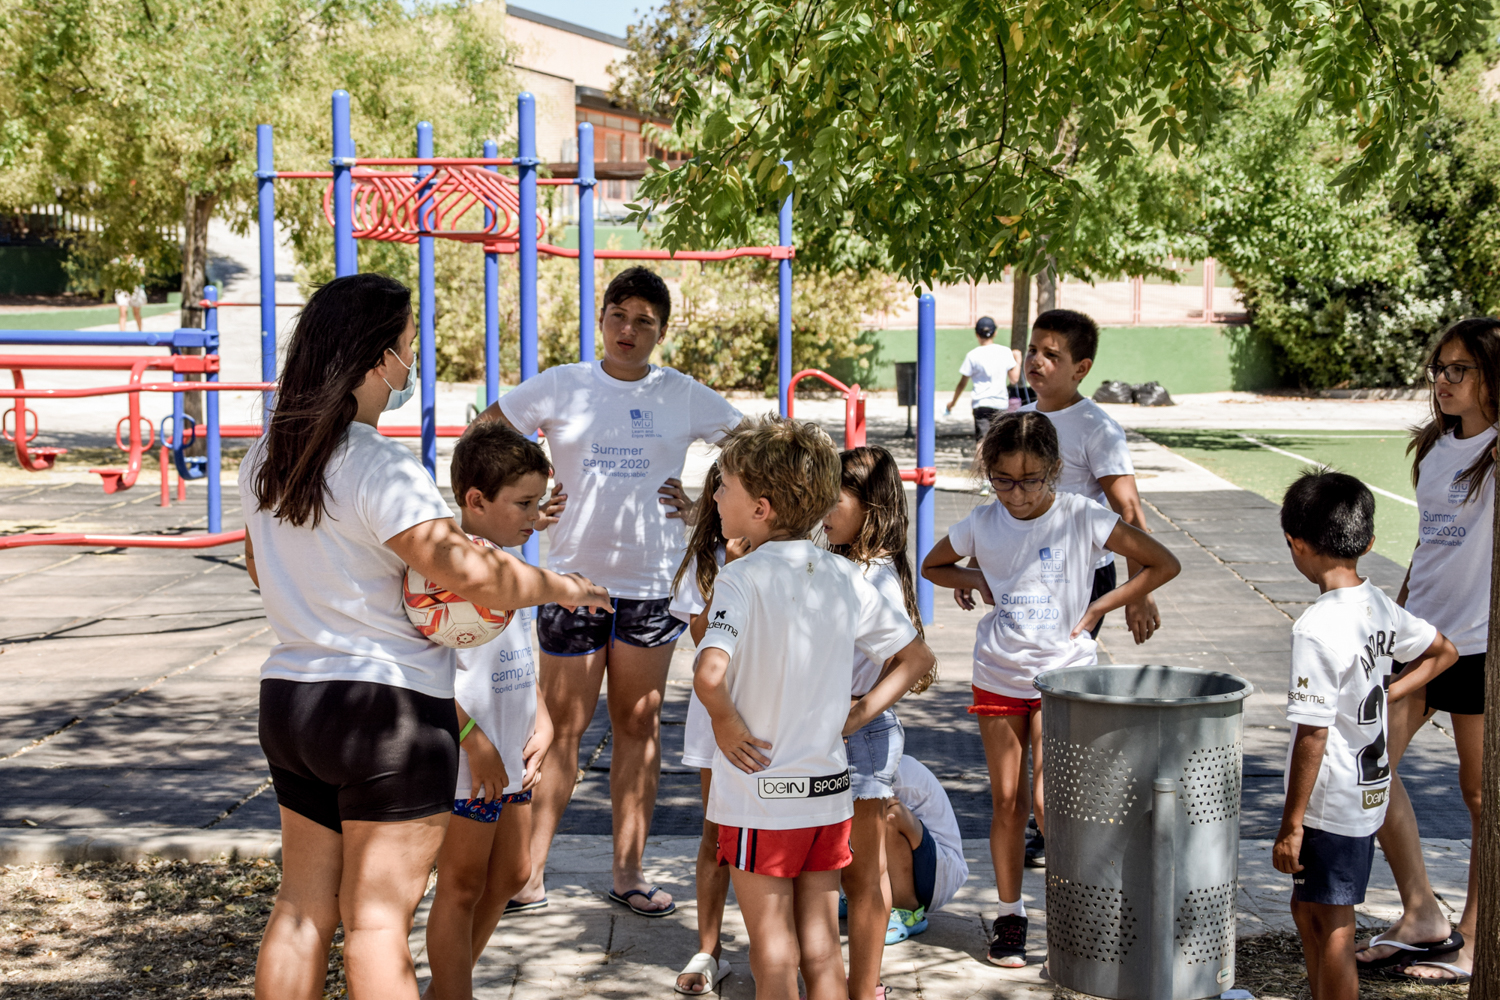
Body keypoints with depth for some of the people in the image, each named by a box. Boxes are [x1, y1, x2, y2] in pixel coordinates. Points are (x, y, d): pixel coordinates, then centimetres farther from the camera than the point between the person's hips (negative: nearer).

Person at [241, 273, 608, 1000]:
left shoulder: (265, 459, 7)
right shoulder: (381, 468, -19)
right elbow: (472, 574, -28)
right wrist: (562, 586, -13)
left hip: (289, 694, 8)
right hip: (389, 707, -8)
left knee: (302, 907, 15)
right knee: (377, 921, -1)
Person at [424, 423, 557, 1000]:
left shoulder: (510, 559, 10)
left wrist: (542, 723, 9)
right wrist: (473, 740, -23)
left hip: (511, 754, 10)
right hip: (465, 758, -10)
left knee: (510, 875, 20)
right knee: (462, 886, 2)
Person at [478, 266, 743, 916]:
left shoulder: (685, 397, 3)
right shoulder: (560, 387, 2)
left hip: (652, 582, 1)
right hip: (573, 577, -1)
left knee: (639, 725, 8)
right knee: (562, 727, 2)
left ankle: (628, 871, 17)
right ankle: (531, 869, 11)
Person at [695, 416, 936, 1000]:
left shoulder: (743, 578, -16)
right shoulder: (845, 577, 2)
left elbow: (709, 674, -32)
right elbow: (917, 657, 10)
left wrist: (727, 723, -14)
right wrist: (858, 715, 8)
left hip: (761, 796, -5)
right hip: (828, 792, 6)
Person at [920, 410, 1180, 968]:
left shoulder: (1083, 518, -12)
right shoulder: (983, 524, -3)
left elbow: (1164, 564, -8)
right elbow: (932, 566, 15)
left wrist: (1098, 608, -11)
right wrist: (978, 581, -3)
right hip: (999, 676, 3)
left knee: (1047, 799, -11)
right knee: (1006, 801, 7)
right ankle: (1010, 917, 20)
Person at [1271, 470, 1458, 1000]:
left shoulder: (1316, 629, -23)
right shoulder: (1378, 605, 2)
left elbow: (1312, 734, -23)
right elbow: (1442, 652, 19)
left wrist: (1290, 824, -18)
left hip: (1330, 803, -9)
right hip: (1369, 791, 9)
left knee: (1332, 928, 3)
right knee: (1308, 911, 22)